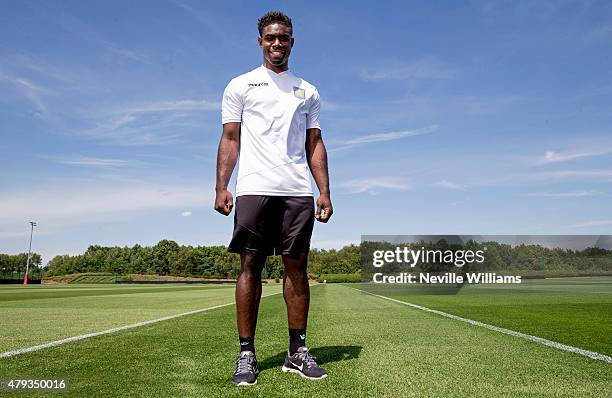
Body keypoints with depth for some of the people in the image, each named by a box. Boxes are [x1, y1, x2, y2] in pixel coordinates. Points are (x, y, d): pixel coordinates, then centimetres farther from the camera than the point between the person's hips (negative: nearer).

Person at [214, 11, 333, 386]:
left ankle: (298, 351, 10)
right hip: (254, 189, -2)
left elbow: (315, 144, 15)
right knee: (251, 266, -3)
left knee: (297, 266, 1)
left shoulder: (308, 91, 19)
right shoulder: (240, 85, 13)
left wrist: (324, 192, 5)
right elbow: (230, 139, 6)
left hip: (298, 191, 2)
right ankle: (247, 354, 5)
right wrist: (221, 187, -6)